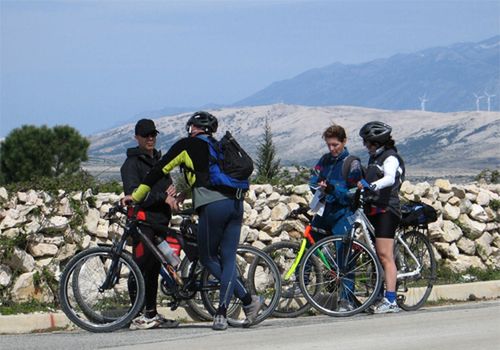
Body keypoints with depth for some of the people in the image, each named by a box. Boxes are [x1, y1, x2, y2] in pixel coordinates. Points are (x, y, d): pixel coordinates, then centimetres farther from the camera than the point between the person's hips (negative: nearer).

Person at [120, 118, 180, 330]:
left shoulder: (158, 161, 22)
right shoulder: (132, 163, -2)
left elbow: (166, 185, 26)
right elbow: (134, 193, -14)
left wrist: (171, 192, 1)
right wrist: (162, 197, -16)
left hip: (160, 220, 7)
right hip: (143, 219, -7)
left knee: (154, 269, 7)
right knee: (141, 267, -12)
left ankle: (152, 314, 10)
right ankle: (139, 315, -12)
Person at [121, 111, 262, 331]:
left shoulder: (187, 145, 11)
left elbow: (159, 170, 11)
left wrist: (136, 196, 19)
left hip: (212, 206, -5)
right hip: (236, 203, 5)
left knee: (208, 258, 8)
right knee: (228, 259, 8)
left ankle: (248, 299, -1)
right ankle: (222, 313, 0)